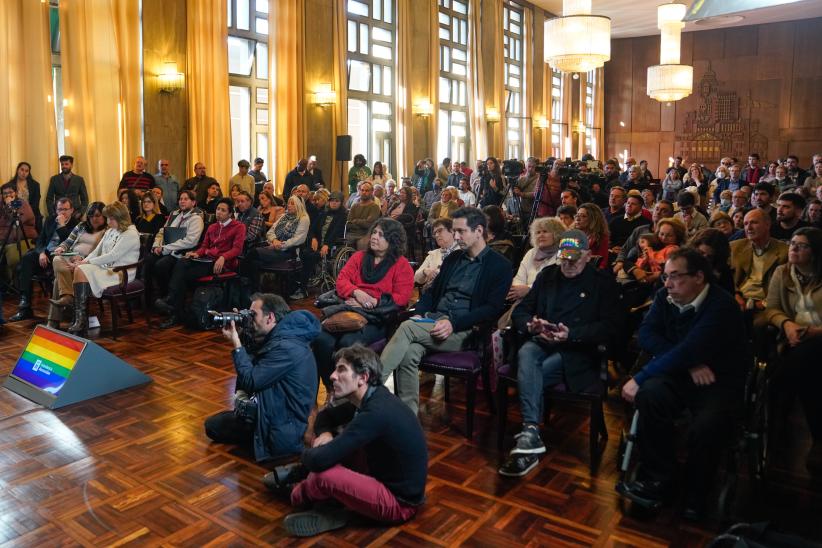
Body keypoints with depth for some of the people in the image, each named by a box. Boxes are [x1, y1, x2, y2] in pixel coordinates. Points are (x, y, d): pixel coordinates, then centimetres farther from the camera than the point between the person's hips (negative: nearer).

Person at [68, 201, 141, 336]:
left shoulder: (130, 234, -7)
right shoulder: (110, 232, 22)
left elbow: (113, 256, -15)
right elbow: (96, 251, 19)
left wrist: (89, 262, -13)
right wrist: (83, 261, 0)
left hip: (120, 273, -8)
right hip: (105, 268, 8)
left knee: (82, 272, -25)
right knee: (78, 269, -19)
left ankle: (81, 321, -22)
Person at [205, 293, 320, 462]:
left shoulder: (286, 348, -28)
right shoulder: (278, 338, 4)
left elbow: (250, 381, -24)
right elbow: (252, 364, 11)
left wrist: (236, 343, -17)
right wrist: (239, 337, -2)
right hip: (281, 412, 10)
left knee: (213, 426, 5)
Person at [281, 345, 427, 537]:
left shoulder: (376, 412, -29)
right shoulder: (371, 398, 0)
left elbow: (319, 460, -32)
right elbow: (326, 415, 17)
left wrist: (305, 455, -7)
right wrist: (325, 434, -7)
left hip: (399, 502, -10)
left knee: (323, 474, -24)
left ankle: (301, 494, 10)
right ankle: (325, 504, 3)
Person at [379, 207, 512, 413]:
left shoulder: (500, 265, 3)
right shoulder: (453, 258, 22)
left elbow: (493, 309, -7)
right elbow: (432, 291, 25)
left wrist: (453, 323, -18)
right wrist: (419, 314, 2)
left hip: (464, 332, -5)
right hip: (433, 321, 5)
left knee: (407, 327, -28)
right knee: (409, 353, -27)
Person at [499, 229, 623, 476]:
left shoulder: (603, 282, 7)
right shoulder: (547, 275, 18)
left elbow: (610, 326, -4)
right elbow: (520, 312, 15)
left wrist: (571, 334, -19)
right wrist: (530, 325, -10)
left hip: (578, 352, -3)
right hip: (542, 343, 3)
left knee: (528, 374, -31)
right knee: (526, 354, -34)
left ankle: (527, 437, -26)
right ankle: (530, 434, -41)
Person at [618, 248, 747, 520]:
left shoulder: (722, 306, -20)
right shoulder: (665, 297, -1)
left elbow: (687, 352, -27)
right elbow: (647, 334, -9)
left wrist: (639, 379, -25)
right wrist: (689, 363, -22)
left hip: (719, 382, -4)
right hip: (679, 373, 4)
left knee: (706, 427, -31)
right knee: (650, 394, -28)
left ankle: (695, 496, -2)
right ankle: (656, 480, -14)